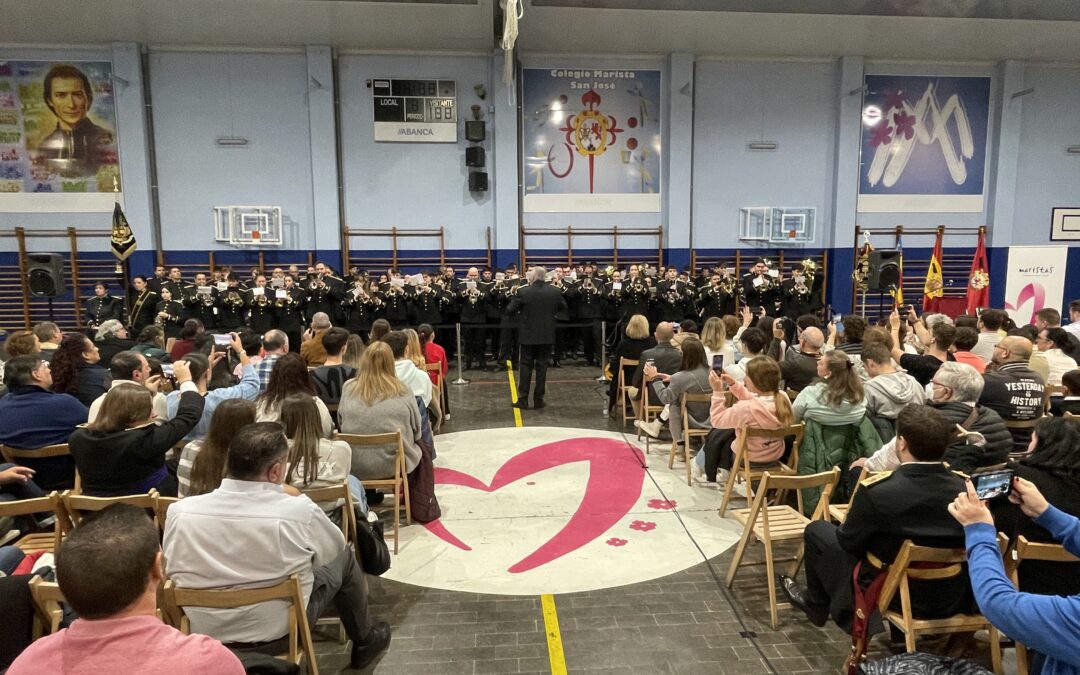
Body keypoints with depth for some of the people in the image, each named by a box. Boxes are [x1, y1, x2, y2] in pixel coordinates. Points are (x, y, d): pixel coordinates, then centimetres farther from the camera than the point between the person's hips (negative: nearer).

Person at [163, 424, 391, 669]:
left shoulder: (179, 511, -16)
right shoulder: (299, 511, -24)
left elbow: (172, 570, 3)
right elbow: (335, 547, -3)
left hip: (203, 631, 4)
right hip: (279, 630, -3)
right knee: (343, 555, 18)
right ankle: (364, 641, 39)